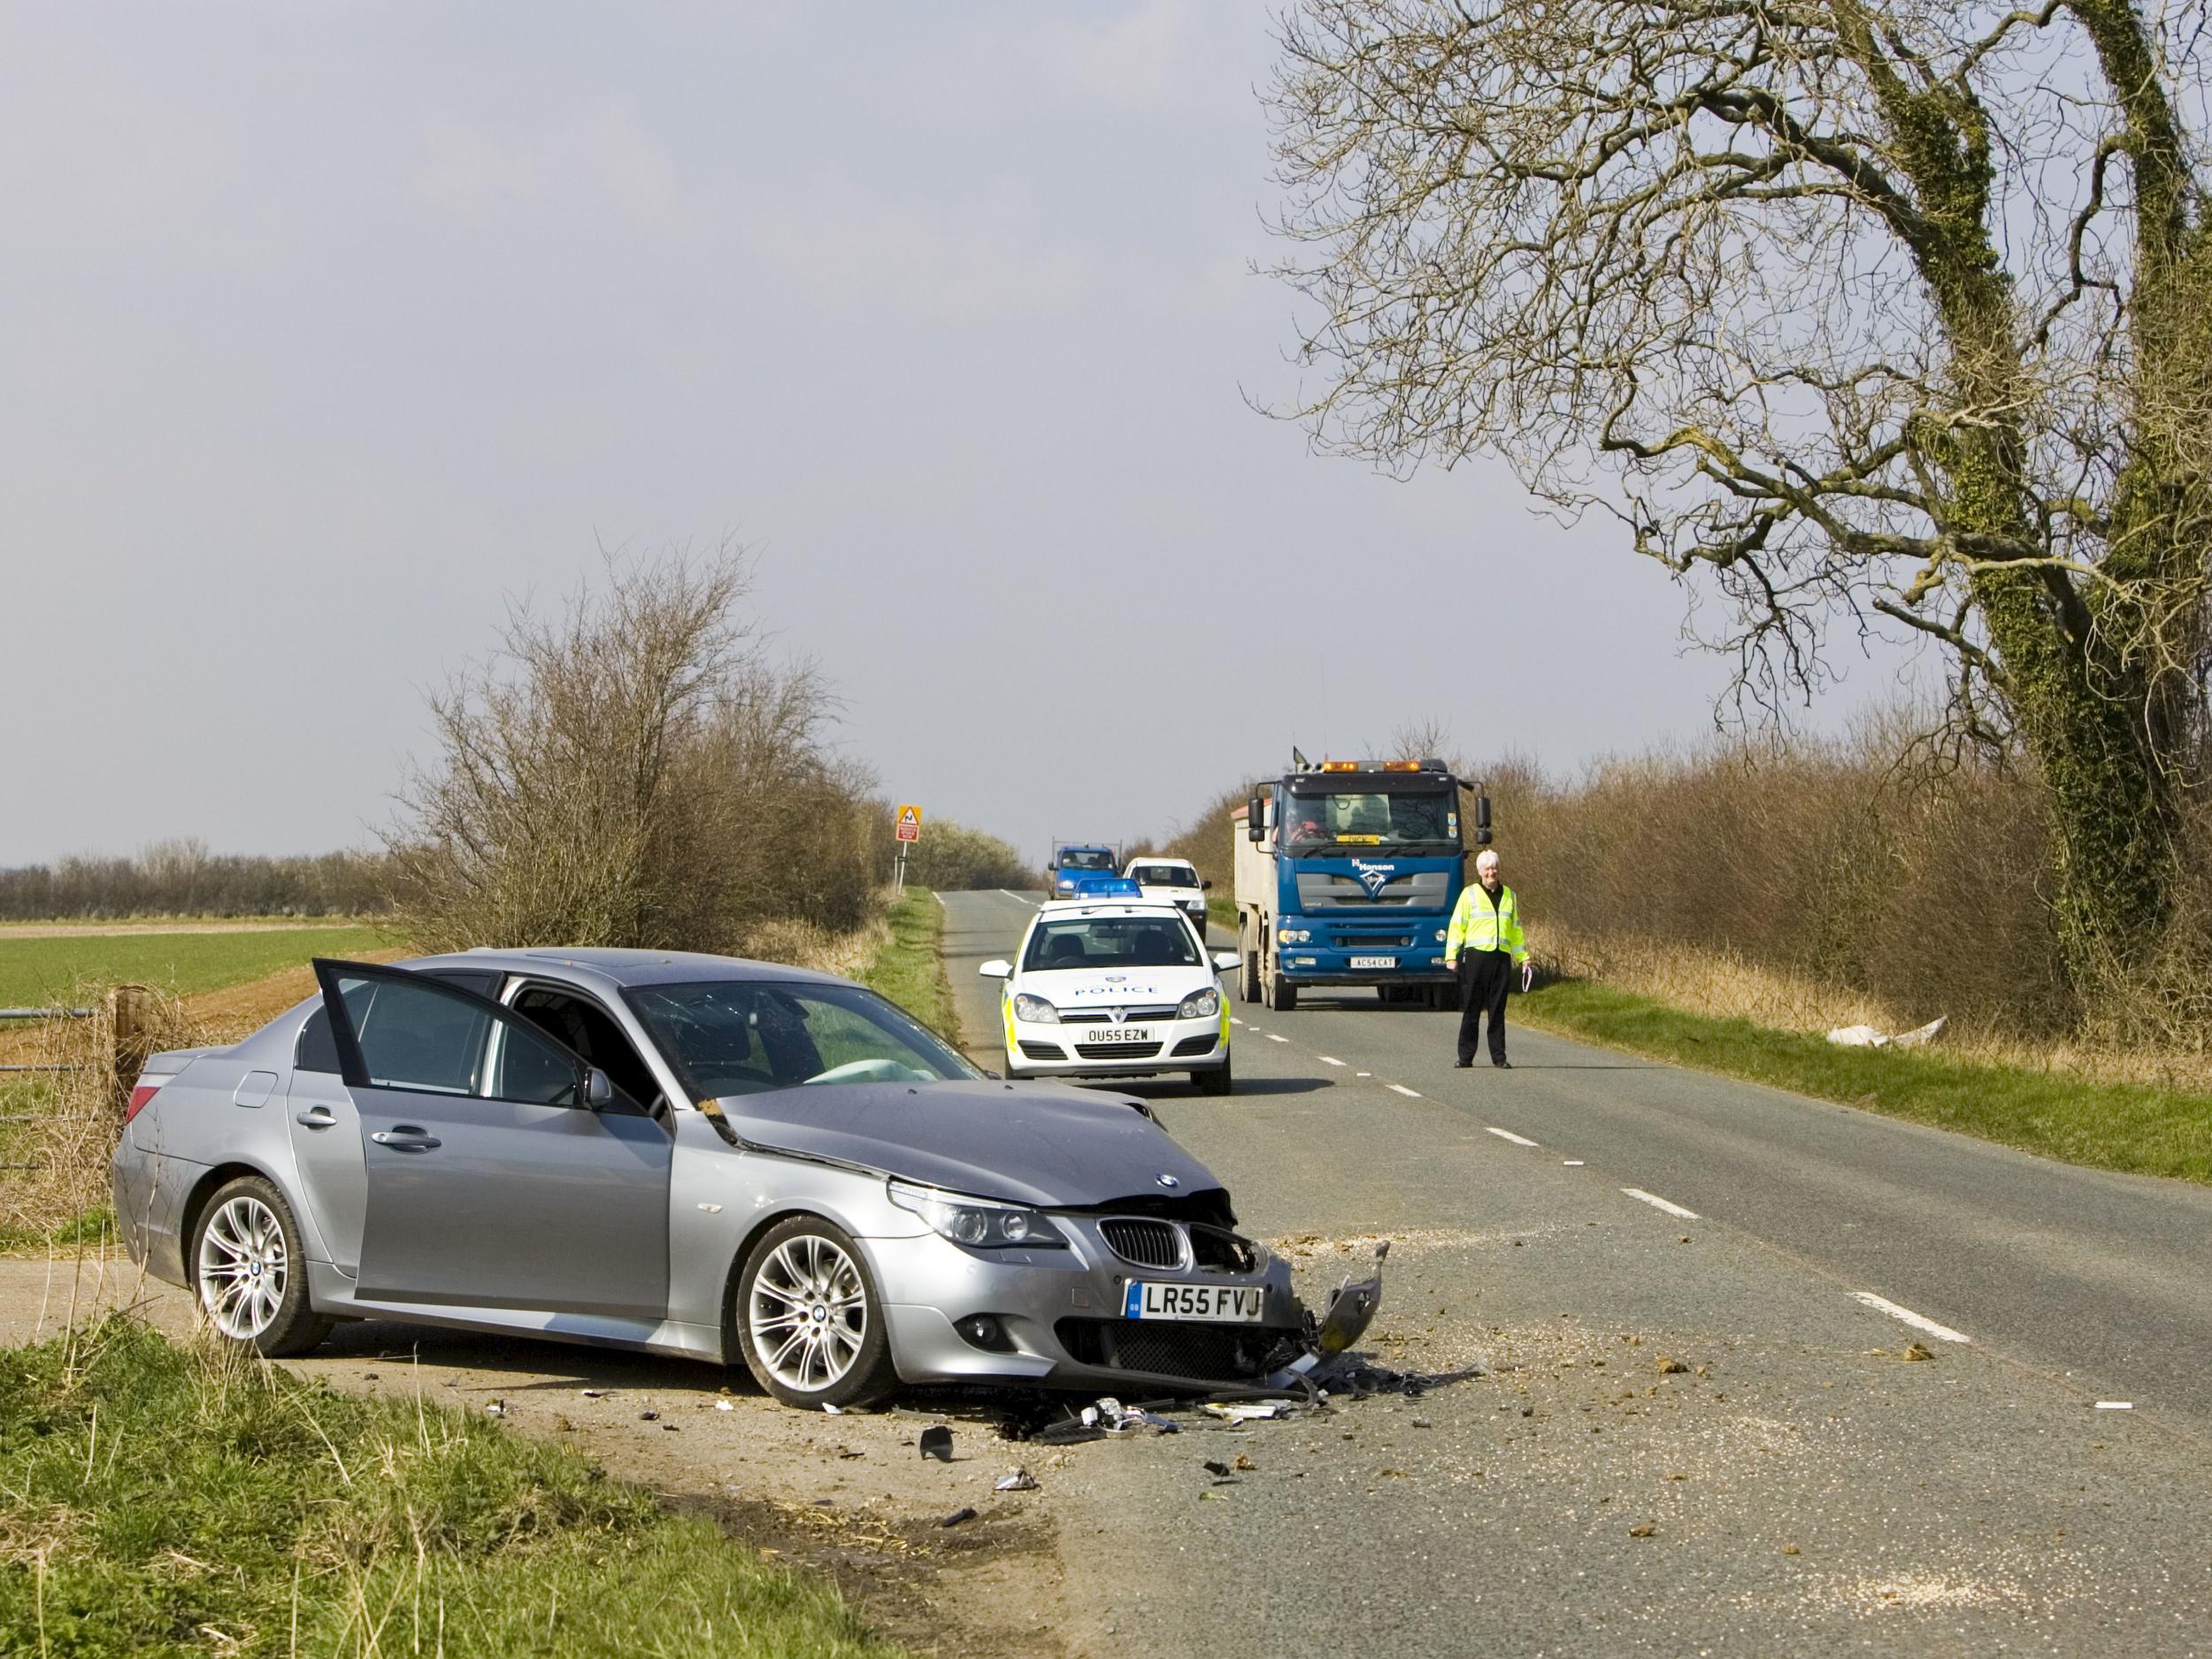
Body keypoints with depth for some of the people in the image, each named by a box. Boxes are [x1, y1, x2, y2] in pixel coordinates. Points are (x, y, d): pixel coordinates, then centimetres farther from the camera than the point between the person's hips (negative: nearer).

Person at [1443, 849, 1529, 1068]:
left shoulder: (1509, 896, 17)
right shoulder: (1469, 894, 5)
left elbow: (1516, 929, 24)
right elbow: (1457, 926, 2)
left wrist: (1523, 958, 20)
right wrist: (1451, 956, -7)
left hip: (1501, 957, 3)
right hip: (1476, 955, -3)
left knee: (1497, 1010, 4)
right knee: (1471, 1009, 0)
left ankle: (1499, 1056, 6)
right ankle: (1465, 1056, 4)